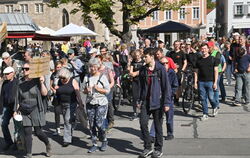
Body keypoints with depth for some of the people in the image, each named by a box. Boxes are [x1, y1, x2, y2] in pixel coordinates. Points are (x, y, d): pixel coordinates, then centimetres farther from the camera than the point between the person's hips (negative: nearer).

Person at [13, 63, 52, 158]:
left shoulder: (36, 80, -3)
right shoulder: (20, 82, 7)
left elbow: (44, 93, -10)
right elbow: (18, 98, 12)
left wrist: (42, 83, -19)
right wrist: (16, 110, 10)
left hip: (36, 110, -3)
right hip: (25, 112, 3)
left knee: (38, 132, -1)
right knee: (27, 133, 2)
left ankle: (48, 145, 28)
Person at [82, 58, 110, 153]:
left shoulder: (103, 77, -2)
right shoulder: (87, 78, 7)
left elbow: (108, 91, -2)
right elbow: (83, 90, 14)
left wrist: (98, 89, -16)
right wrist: (86, 90, -8)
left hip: (101, 103, -4)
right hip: (90, 103, 4)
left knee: (99, 124, -8)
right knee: (91, 124, 4)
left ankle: (104, 141, 15)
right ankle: (94, 144, 15)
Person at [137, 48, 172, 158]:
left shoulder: (160, 69, -7)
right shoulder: (143, 70, 7)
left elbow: (166, 86, -8)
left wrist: (167, 103, -12)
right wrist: (139, 100, 10)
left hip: (157, 102, -4)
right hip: (145, 102, 4)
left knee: (158, 126, 5)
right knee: (143, 123, -4)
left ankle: (158, 149, 19)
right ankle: (147, 147, 12)